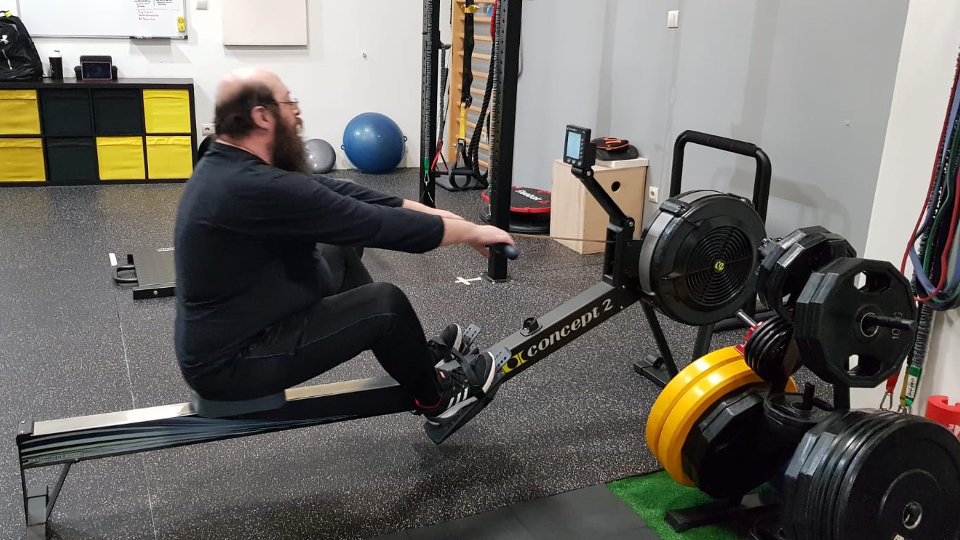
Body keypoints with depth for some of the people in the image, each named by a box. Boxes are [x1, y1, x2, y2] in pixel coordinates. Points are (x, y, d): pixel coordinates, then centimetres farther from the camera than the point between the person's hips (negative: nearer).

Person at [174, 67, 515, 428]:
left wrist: (428, 212, 6)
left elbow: (335, 194, 5)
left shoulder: (228, 166, 3)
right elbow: (374, 225, -23)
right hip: (231, 363, -10)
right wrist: (470, 232, -11)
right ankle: (436, 398, 15)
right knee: (385, 303, -11)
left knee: (341, 256, 16)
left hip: (222, 335, 10)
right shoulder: (257, 189, -28)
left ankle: (419, 358, 27)